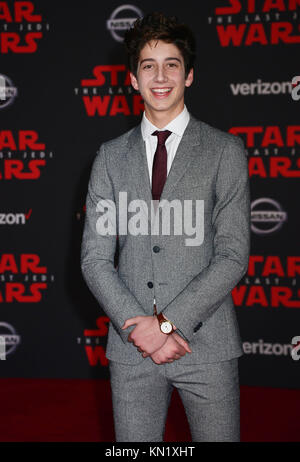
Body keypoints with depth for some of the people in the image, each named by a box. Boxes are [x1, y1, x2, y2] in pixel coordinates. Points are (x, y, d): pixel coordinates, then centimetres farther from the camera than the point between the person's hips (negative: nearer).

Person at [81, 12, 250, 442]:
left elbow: (233, 257, -6)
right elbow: (95, 257, 4)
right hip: (131, 347, 2)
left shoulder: (225, 150, 1)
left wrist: (168, 322, -13)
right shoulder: (111, 156, 8)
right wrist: (136, 325, -10)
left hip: (206, 342, -2)